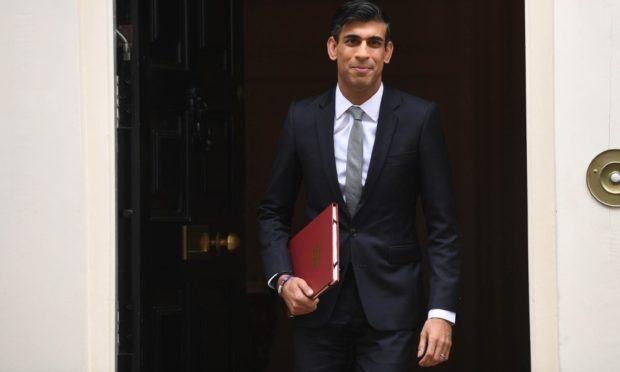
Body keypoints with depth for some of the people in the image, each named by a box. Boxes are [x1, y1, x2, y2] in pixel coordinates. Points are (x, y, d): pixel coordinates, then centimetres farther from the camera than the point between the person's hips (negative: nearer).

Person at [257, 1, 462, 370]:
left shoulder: (419, 118, -3)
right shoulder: (302, 118, 3)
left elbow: (443, 225, -2)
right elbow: (273, 212, 12)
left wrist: (442, 311, -10)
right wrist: (283, 279, -4)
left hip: (390, 302, -2)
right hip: (318, 303, 2)